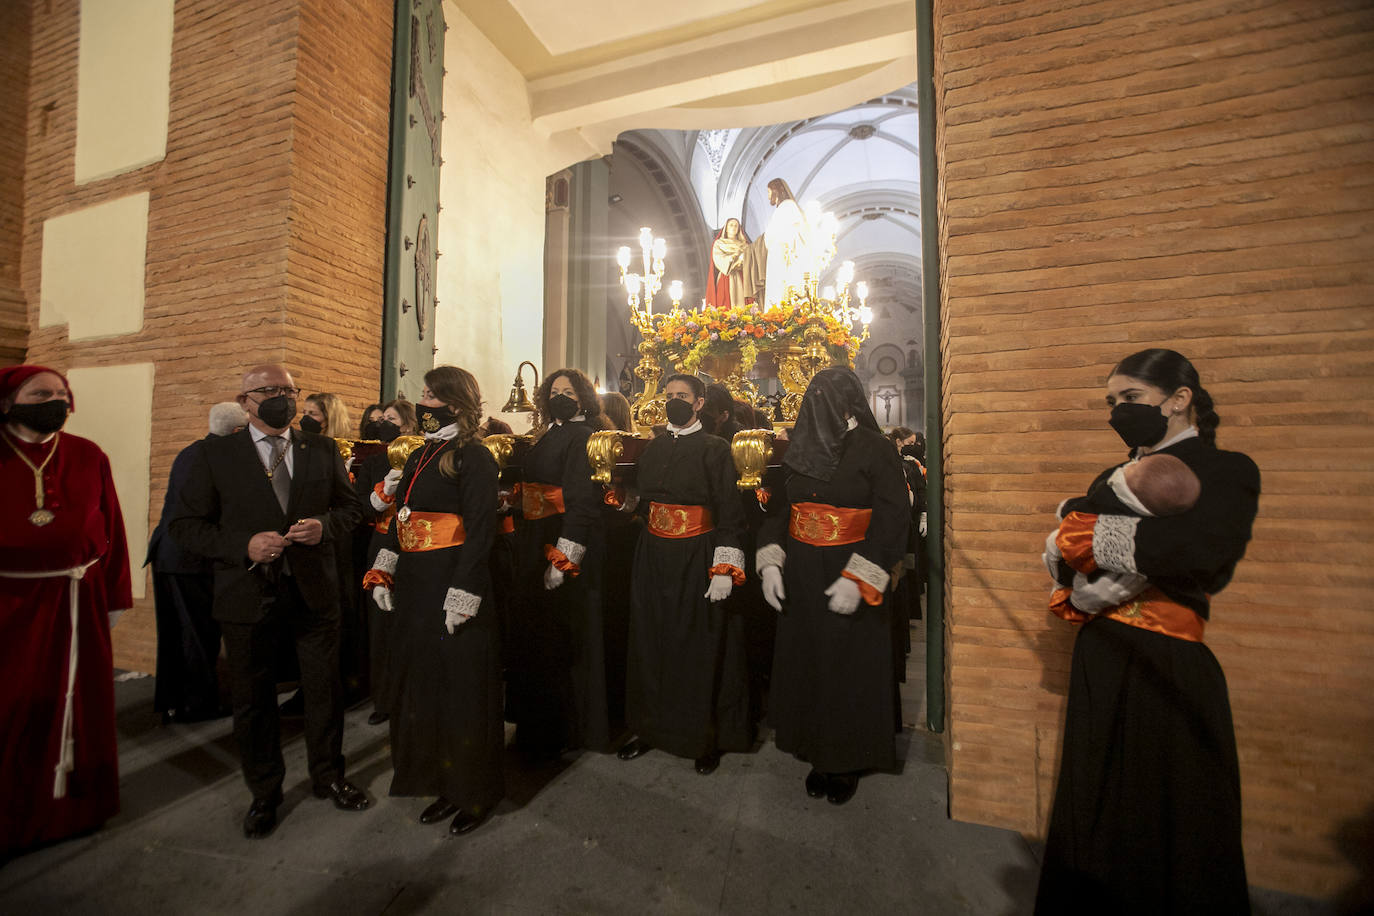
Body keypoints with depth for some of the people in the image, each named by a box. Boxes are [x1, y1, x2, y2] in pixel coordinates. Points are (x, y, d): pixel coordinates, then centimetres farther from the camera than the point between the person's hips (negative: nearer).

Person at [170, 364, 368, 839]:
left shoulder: (322, 450, 4)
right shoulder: (215, 454, 0)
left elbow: (350, 506, 9)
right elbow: (185, 523, -1)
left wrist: (325, 526, -12)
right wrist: (242, 546, -18)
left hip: (315, 592, 1)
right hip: (248, 598, -1)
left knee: (325, 691, 13)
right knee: (253, 700, 14)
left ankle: (328, 777, 36)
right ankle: (264, 794, 37)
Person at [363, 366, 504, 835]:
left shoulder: (473, 457, -12)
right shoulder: (418, 457, 14)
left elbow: (479, 531, -17)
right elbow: (400, 519, 17)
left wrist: (462, 597, -20)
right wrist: (383, 573, 7)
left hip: (453, 585, -8)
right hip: (414, 587, 9)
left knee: (461, 687, 4)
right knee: (422, 685, 17)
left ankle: (476, 791, 25)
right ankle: (443, 783, 35)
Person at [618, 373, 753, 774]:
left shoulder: (714, 449, -7)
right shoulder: (653, 448, 9)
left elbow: (729, 513, -11)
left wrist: (725, 569, -16)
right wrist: (646, 548, 8)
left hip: (698, 558, -5)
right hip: (654, 557, 5)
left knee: (700, 648, 7)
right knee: (651, 643, 14)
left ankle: (707, 738, 26)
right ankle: (652, 728, 33)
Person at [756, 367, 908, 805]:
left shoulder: (875, 450, -8)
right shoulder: (798, 449, 6)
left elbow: (892, 518, -13)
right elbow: (778, 509, 9)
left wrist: (858, 579, -20)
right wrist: (770, 564, -2)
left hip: (848, 580, -4)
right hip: (800, 580, 4)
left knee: (849, 669, 8)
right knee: (805, 663, 12)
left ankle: (848, 762, 29)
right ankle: (818, 753, 32)